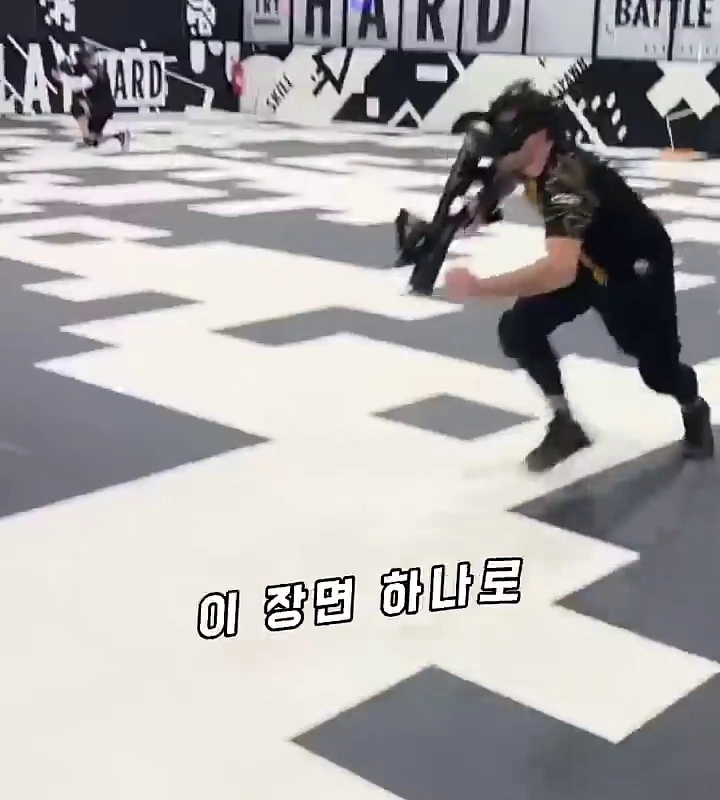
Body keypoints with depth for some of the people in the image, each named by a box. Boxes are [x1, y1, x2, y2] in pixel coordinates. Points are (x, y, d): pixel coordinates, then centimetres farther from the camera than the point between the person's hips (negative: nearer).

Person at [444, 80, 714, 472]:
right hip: (586, 259, 7)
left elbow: (560, 271, -55)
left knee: (657, 368, 5)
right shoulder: (530, 160, -16)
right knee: (518, 330, -12)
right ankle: (565, 425, 5)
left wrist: (477, 286, -55)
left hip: (638, 267, -7)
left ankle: (695, 411, 42)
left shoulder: (568, 180, -41)